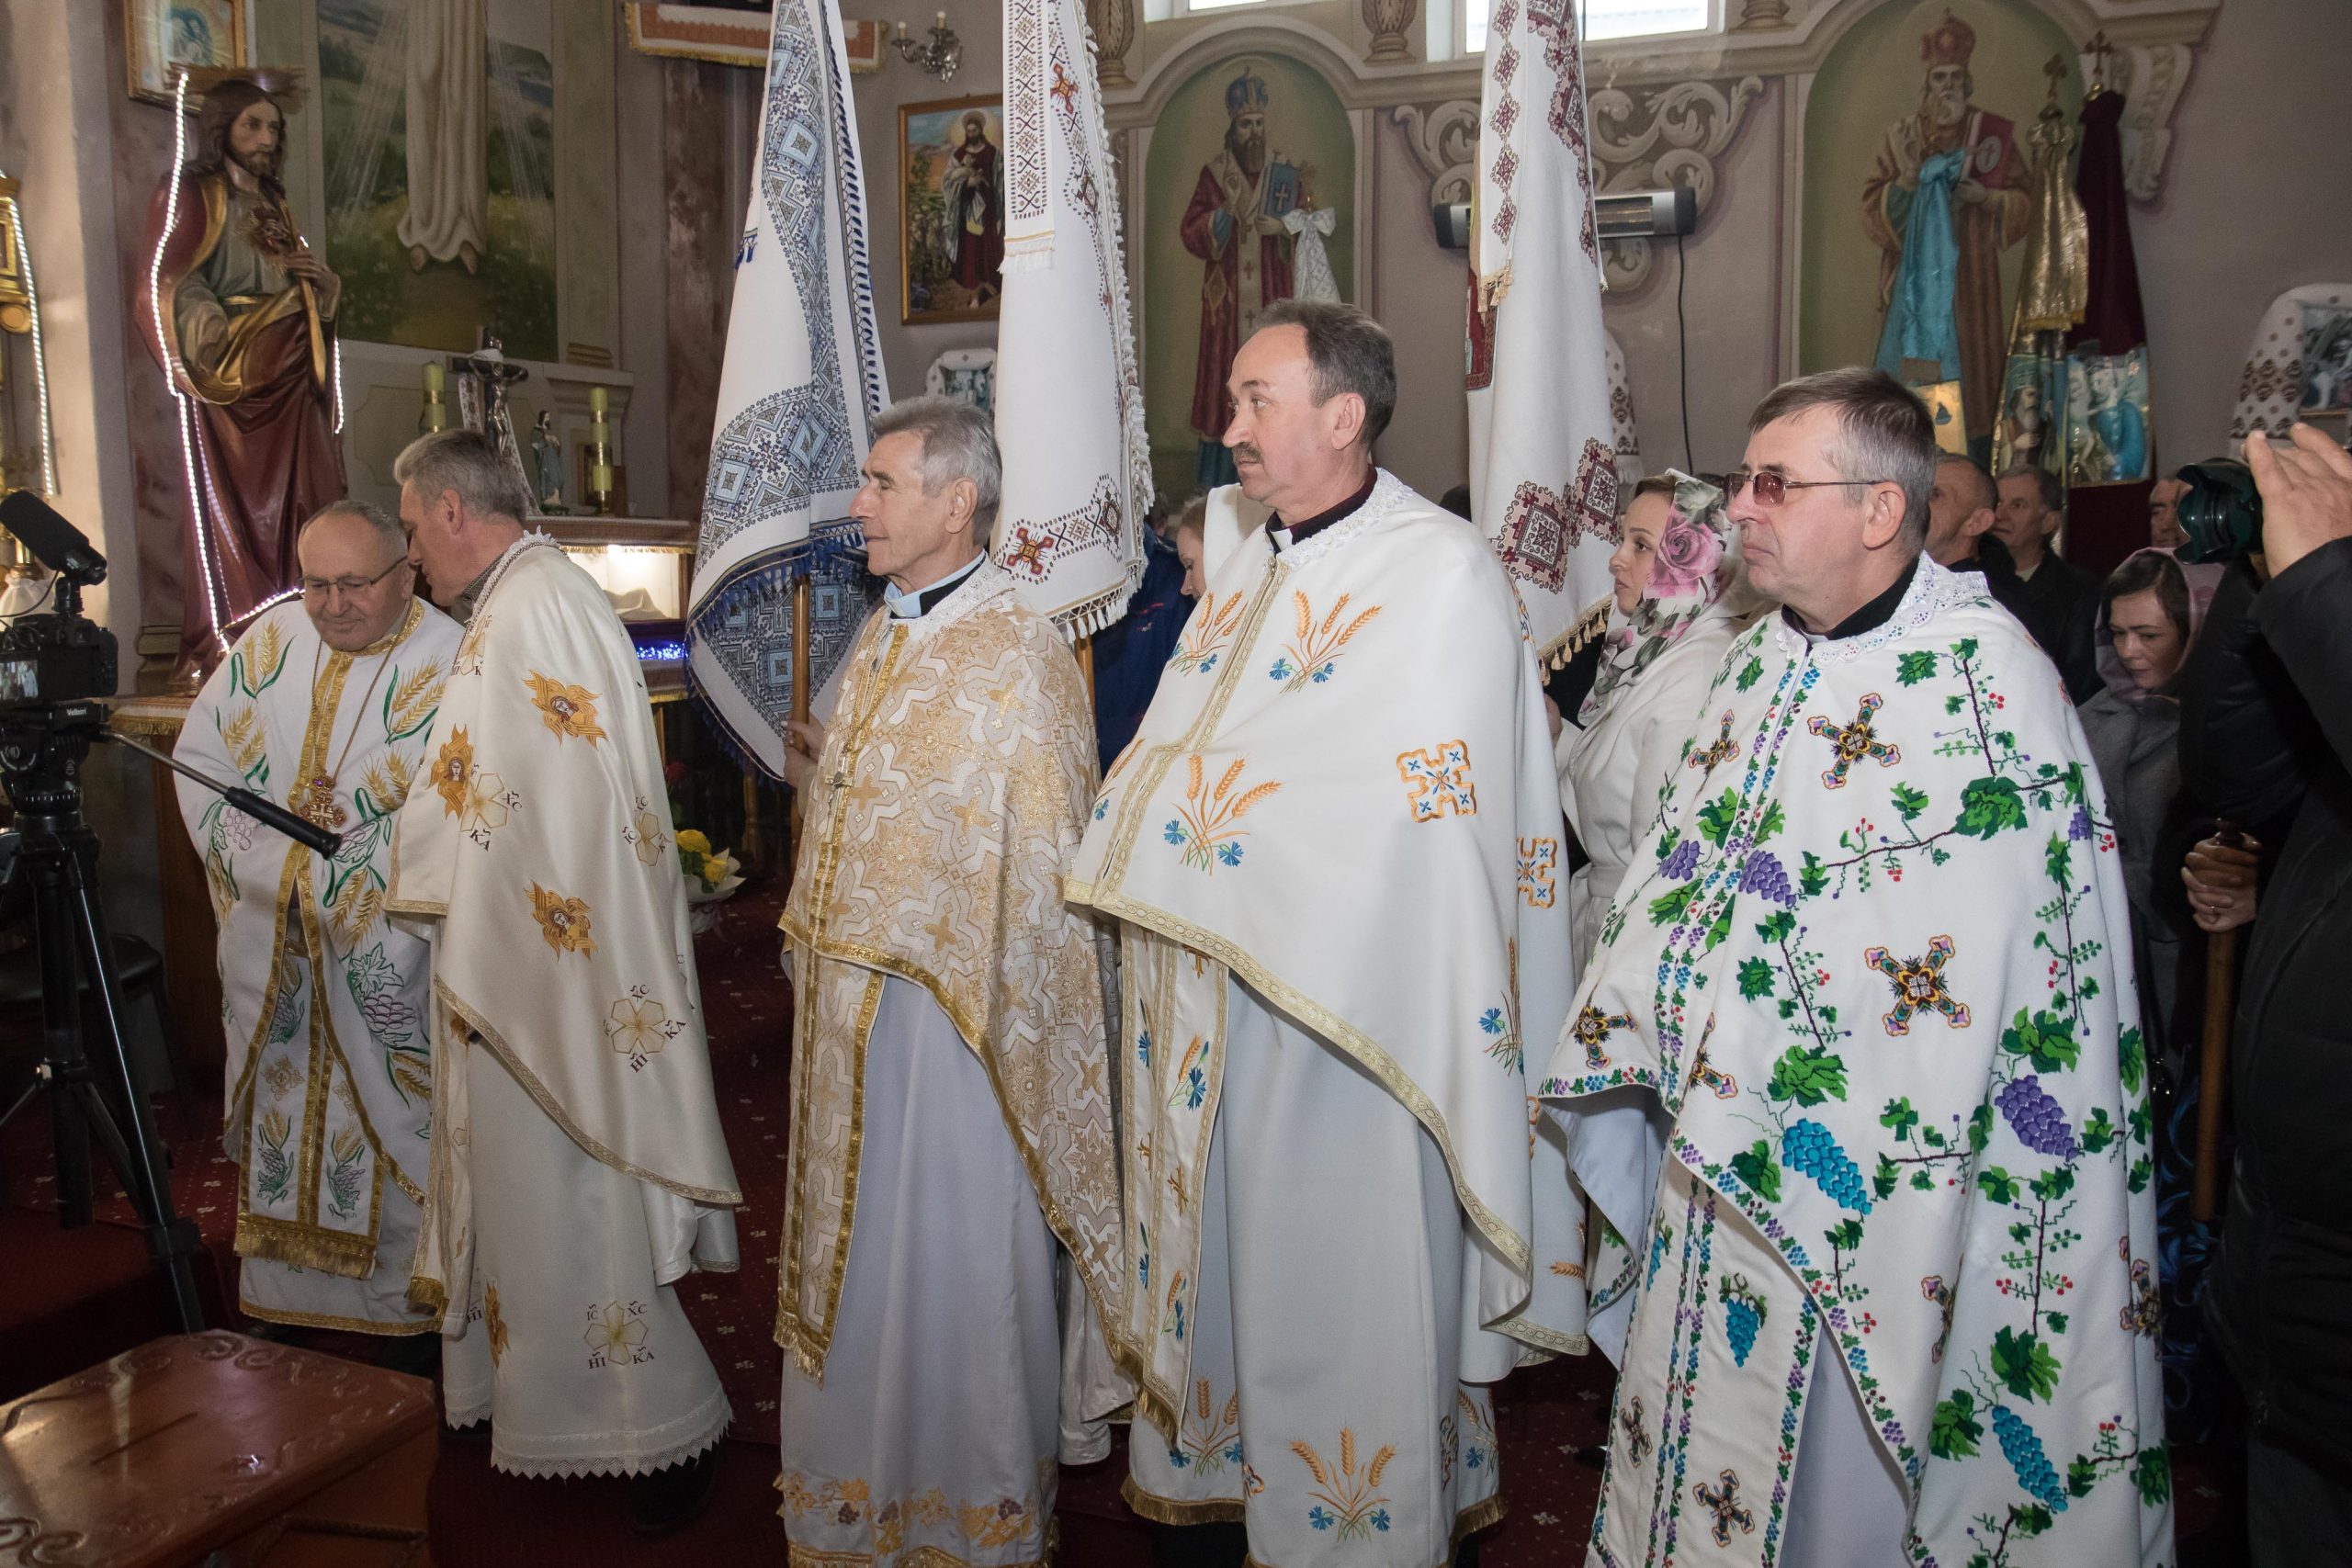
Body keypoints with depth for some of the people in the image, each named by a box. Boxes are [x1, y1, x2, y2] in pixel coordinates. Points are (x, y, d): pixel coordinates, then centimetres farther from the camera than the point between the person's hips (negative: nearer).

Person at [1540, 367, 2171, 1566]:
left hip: (1861, 1175, -7)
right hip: (1717, 1147, 7)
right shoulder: (1760, 665, 9)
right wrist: (1620, 1037, 11)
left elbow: (1973, 965, -20)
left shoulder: (1984, 682, -16)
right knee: (1702, 1435, 19)